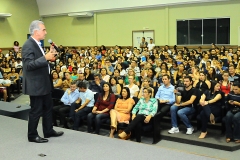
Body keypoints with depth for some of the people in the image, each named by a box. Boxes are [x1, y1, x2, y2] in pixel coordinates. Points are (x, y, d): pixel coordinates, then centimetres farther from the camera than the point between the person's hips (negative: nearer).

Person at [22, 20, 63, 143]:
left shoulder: (37, 44, 10)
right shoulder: (28, 45, -20)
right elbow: (29, 65, -29)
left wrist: (49, 55, 6)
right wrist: (45, 58, -34)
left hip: (44, 83, 10)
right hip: (36, 85, -10)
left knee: (48, 108, 18)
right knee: (36, 111, 2)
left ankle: (48, 131, 32)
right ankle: (32, 135, 17)